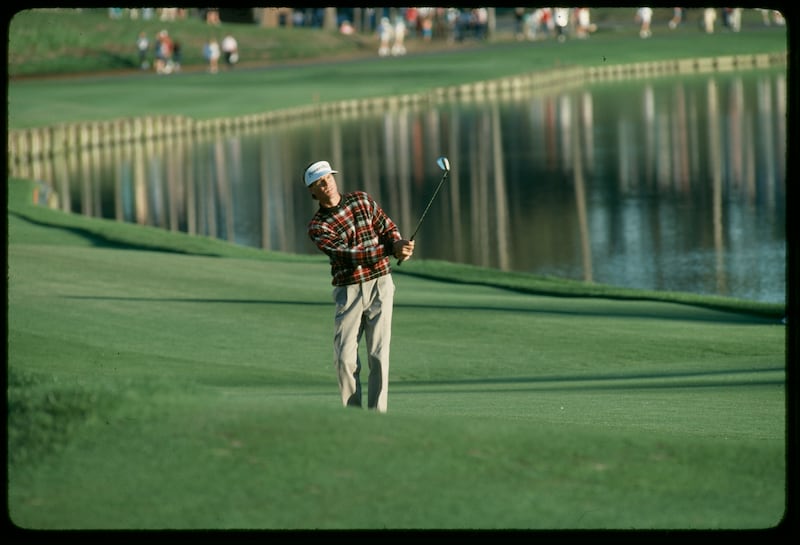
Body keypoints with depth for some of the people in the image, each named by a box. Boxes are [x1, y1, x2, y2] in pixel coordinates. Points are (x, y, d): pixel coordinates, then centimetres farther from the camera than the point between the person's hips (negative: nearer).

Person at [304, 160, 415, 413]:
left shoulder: (362, 200, 7)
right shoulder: (318, 227, -5)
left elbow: (387, 227, 8)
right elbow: (350, 254, -15)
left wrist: (398, 244, -17)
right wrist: (393, 250, -22)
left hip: (380, 283, 1)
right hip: (348, 290, -1)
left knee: (379, 354, -5)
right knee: (344, 357, -6)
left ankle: (377, 414, -3)